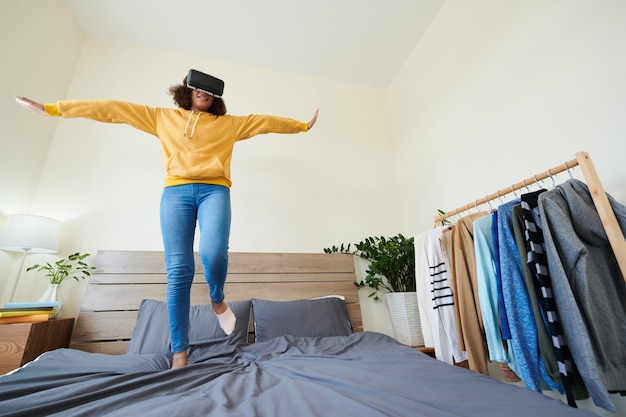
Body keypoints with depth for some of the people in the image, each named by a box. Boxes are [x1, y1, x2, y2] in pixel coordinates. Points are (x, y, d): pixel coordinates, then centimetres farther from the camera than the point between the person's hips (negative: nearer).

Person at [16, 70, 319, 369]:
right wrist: (53, 108, 21)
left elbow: (264, 121, 22)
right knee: (178, 271, -6)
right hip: (176, 192, 1)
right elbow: (115, 109, 22)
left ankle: (217, 299, 6)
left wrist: (302, 125, 24)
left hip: (214, 190, -1)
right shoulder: (163, 117, 22)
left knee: (213, 252, -28)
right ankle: (179, 351, 3)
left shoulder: (229, 123, 21)